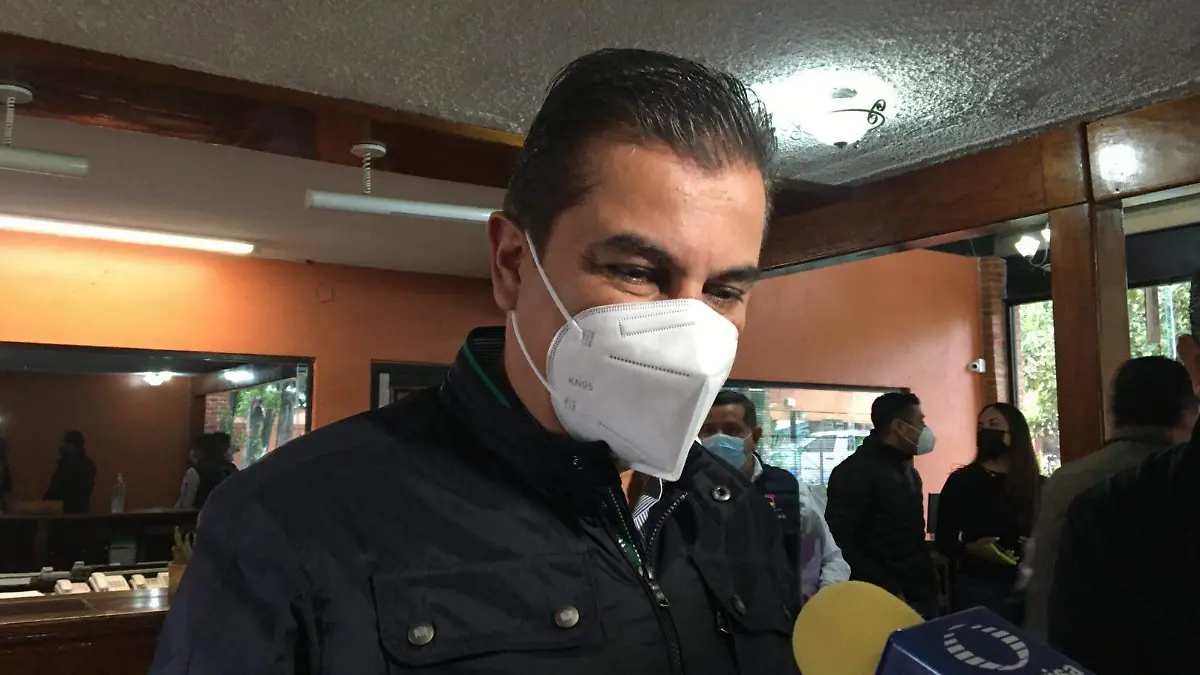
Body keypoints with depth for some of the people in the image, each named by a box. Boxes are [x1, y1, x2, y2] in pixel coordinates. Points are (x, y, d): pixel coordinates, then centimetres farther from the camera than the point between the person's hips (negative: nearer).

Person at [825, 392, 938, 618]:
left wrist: (928, 583, 11)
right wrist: (887, 589, -20)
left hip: (921, 596, 9)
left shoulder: (908, 471, 16)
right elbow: (839, 540, -21)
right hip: (886, 601, -9)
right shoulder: (855, 471, -13)